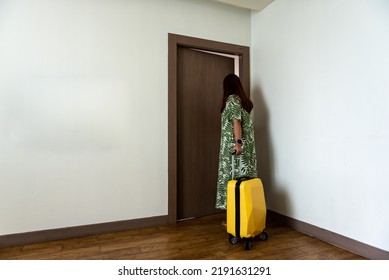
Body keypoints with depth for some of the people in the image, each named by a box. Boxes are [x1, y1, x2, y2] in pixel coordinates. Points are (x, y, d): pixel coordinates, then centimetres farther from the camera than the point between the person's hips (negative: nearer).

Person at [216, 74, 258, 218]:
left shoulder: (232, 99, -7)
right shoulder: (244, 99, 16)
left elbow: (236, 121, -18)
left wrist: (237, 142, -24)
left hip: (233, 145, -8)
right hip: (247, 145, 8)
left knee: (233, 177, -3)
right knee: (243, 178, 10)